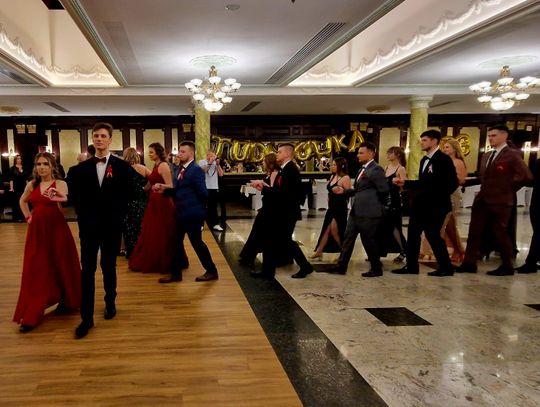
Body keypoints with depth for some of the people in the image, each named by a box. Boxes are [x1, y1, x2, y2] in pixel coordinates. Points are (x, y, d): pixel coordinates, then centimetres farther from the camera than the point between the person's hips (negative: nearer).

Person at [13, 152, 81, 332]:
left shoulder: (60, 184, -7)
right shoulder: (32, 185, 7)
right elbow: (23, 201, 26)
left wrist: (59, 198, -45)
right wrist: (28, 217, 12)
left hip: (56, 229, -4)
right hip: (36, 231, 4)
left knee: (61, 266, 7)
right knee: (36, 271, 4)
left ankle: (67, 301, 29)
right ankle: (31, 315, 8)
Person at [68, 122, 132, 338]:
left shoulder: (121, 165, 0)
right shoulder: (83, 166, 6)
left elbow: (126, 194, -2)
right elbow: (76, 195, 7)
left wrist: (117, 217, -8)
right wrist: (83, 218, -2)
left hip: (112, 225, -1)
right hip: (89, 225, 1)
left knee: (109, 267, 12)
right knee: (87, 270, 0)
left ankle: (110, 302, 32)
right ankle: (87, 317, 3)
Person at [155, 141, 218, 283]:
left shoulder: (196, 170, -16)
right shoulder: (182, 169, 12)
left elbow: (203, 193, -18)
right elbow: (178, 191, 12)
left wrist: (200, 208, -3)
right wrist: (164, 189, -1)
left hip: (192, 214, -9)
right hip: (182, 213, 9)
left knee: (196, 242, 1)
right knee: (176, 242, 13)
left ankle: (211, 271, 15)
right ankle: (176, 273, 24)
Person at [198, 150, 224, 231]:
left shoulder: (216, 163, 7)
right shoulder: (202, 162, -1)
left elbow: (221, 174, -2)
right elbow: (202, 171, -18)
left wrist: (217, 164, -12)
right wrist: (209, 163, -22)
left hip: (214, 188, 3)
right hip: (204, 188, -3)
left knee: (213, 207, 9)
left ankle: (215, 224, 12)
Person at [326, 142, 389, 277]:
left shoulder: (376, 169, -14)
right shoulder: (362, 169, 16)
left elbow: (384, 190, -18)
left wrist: (375, 204, -6)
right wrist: (343, 191, 7)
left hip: (369, 212, -9)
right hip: (356, 211, 9)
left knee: (368, 240, 1)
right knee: (348, 238, 11)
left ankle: (376, 269, 18)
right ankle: (341, 266, 18)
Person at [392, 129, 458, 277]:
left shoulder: (443, 159, -11)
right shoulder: (424, 159, 15)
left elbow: (452, 182, -17)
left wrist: (438, 197, -18)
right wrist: (405, 183, 10)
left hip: (434, 205, -9)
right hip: (420, 205, 9)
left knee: (432, 235, -2)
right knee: (413, 234, 9)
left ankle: (446, 267, 13)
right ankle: (411, 266, 17)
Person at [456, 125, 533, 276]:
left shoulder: (512, 154, -9)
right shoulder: (486, 156, 15)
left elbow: (526, 176, -17)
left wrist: (508, 189, -9)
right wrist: (485, 188, 10)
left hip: (500, 201, -7)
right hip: (482, 200, 8)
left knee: (500, 234, 2)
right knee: (474, 232, 6)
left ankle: (507, 266, 17)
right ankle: (469, 263, 13)